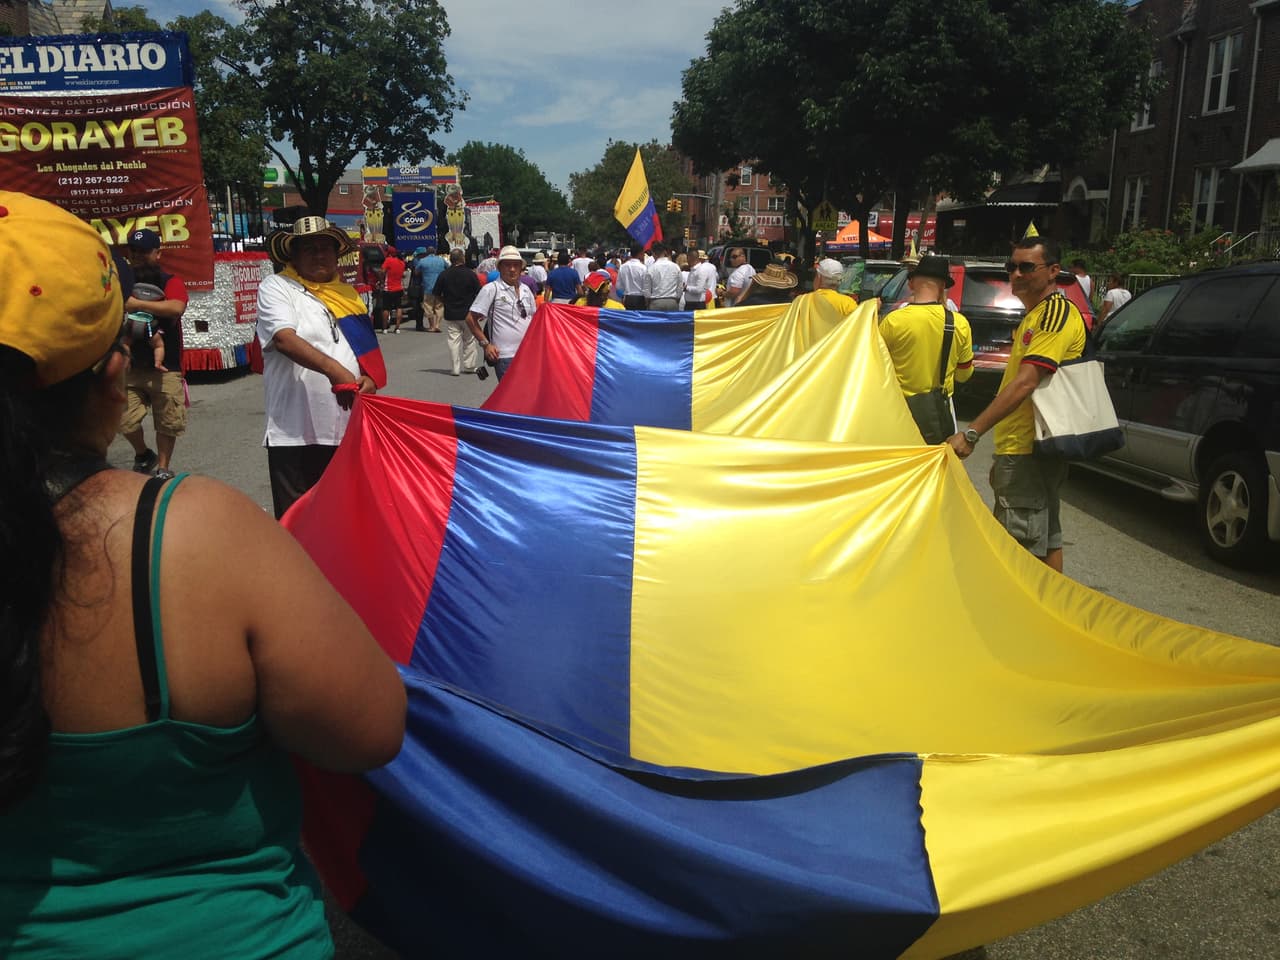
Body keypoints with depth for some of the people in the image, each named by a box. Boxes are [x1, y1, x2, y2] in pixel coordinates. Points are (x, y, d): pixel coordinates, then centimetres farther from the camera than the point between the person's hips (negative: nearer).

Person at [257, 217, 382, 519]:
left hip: (348, 429, 5)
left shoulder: (347, 294, 17)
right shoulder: (277, 287, 0)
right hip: (295, 431, -5)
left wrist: (370, 378, -1)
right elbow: (285, 338, -17)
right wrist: (332, 369, -32)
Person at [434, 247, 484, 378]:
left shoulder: (444, 275, -5)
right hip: (468, 313, 0)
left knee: (453, 341, 5)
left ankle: (456, 368, 5)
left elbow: (436, 294, 1)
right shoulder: (470, 274, -7)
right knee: (470, 340, 13)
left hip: (451, 314, 0)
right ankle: (471, 366, 18)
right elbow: (479, 294, -5)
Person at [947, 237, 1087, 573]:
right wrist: (1004, 457, 24)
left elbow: (1025, 383, -26)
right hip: (1025, 448, 11)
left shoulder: (1056, 312, -15)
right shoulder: (1035, 315, 19)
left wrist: (972, 433, -30)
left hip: (1028, 453, -11)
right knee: (1047, 539, 18)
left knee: (1022, 549, -9)